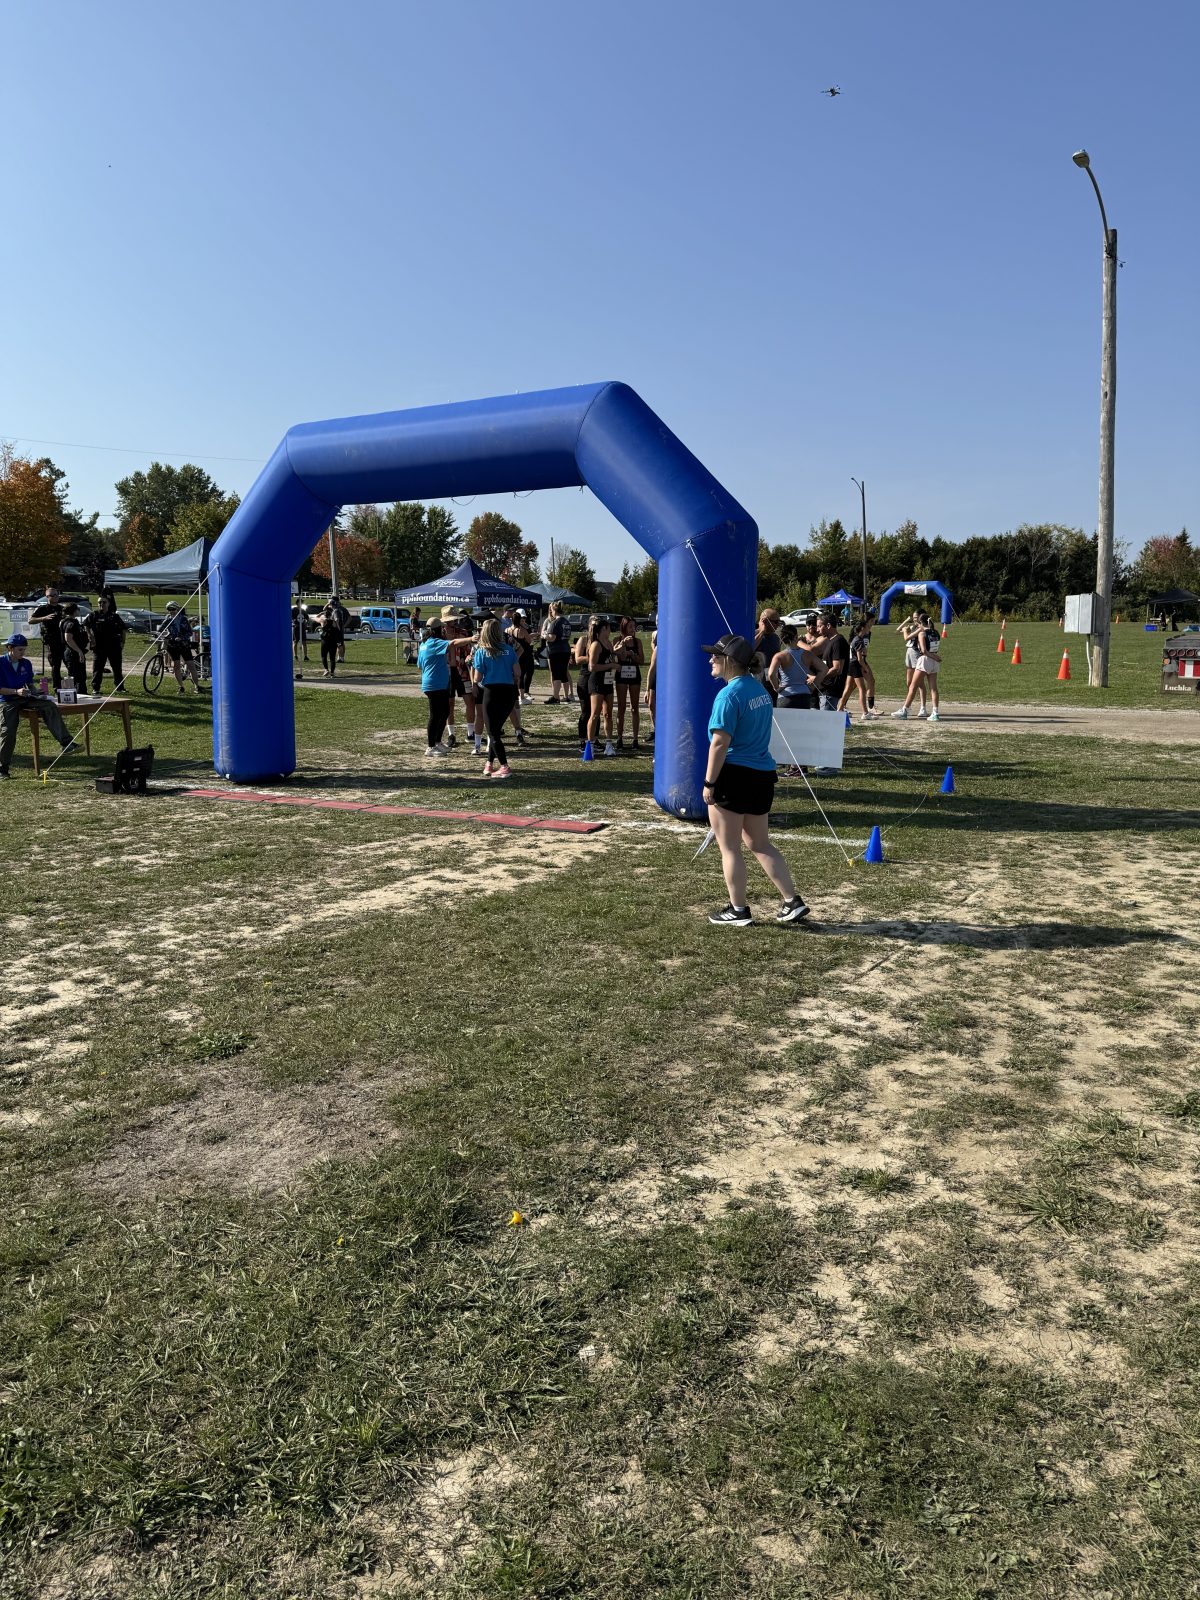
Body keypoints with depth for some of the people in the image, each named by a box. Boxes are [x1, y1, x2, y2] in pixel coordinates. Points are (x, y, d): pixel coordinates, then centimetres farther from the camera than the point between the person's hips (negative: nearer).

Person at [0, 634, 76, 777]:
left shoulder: (26, 664, 9)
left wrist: (36, 693, -3)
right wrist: (16, 692, -22)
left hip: (26, 698, 4)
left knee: (50, 707, -21)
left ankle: (66, 743, -31)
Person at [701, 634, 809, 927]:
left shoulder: (729, 695, -16)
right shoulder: (760, 688, 11)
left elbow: (720, 742, -20)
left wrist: (709, 783, -14)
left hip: (734, 774, -9)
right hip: (763, 774, 9)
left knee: (729, 847, 6)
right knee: (761, 844, 19)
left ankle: (739, 911, 15)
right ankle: (793, 902, 17)